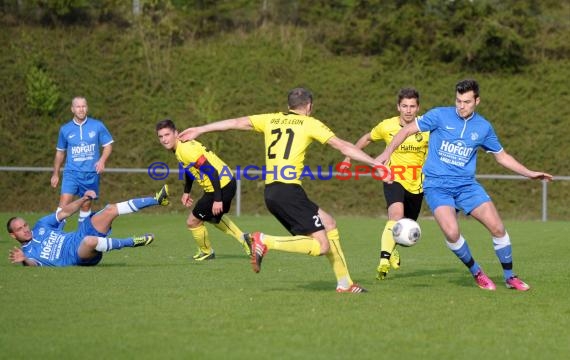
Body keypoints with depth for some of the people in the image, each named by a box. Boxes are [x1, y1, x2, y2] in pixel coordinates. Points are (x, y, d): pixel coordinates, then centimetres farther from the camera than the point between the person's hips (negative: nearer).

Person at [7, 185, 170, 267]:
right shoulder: (27, 252, -1)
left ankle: (157, 200, -7)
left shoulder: (40, 226, 14)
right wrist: (25, 260, -42)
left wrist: (83, 199, -2)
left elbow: (65, 212, 14)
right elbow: (35, 264, -20)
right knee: (90, 241, -43)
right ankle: (132, 242, -26)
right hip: (78, 256, -7)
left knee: (111, 209, -9)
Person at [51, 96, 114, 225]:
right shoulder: (65, 129, 4)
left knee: (86, 205, 8)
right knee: (64, 203, -15)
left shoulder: (97, 126, 1)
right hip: (72, 172, 0)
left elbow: (108, 145, 6)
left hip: (91, 173, 0)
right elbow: (60, 152, 15)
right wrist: (55, 174, 17)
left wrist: (102, 161, -12)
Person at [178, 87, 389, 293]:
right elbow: (343, 147, 1)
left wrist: (199, 130, 29)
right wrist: (376, 164, 4)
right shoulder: (310, 123, 4)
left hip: (271, 192, 8)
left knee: (328, 224, 18)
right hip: (289, 189, -7)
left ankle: (344, 283, 18)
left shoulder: (271, 120, 17)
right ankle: (265, 242, -17)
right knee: (322, 246, -8)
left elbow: (235, 123, 20)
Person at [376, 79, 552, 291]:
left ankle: (509, 277, 10)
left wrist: (529, 173, 11)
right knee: (451, 232, -24)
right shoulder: (440, 116, -5)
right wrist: (386, 153, -5)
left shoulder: (483, 127, 5)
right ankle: (476, 273, 1)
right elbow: (407, 130, 2)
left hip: (466, 185, 3)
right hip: (436, 185, -3)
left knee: (497, 227, -10)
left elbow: (502, 156, 17)